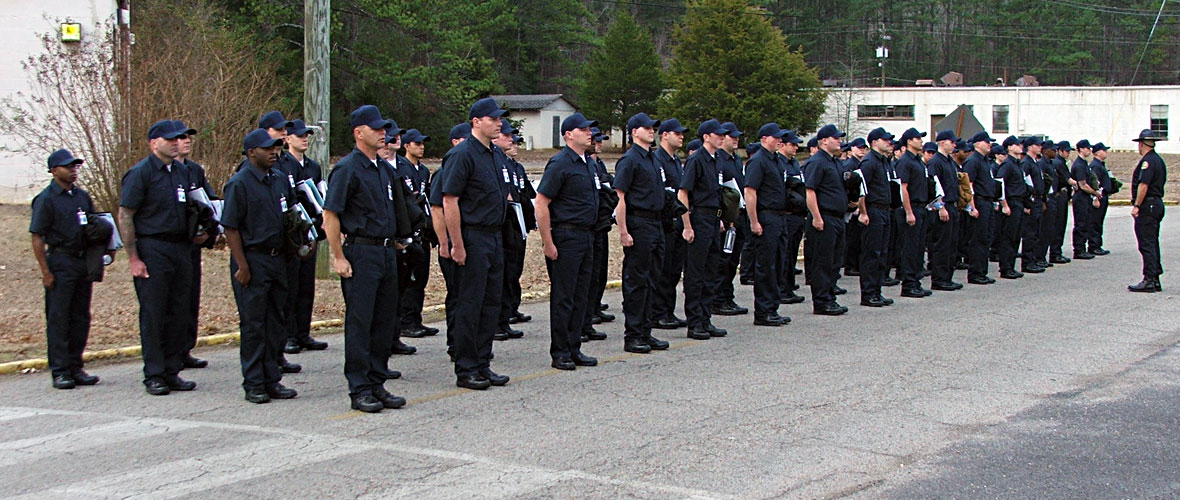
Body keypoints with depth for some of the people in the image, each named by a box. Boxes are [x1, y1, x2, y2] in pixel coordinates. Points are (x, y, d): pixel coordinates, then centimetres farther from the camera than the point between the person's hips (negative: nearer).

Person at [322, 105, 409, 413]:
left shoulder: (384, 169, 15)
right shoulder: (347, 169, -10)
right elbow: (330, 216, -12)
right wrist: (339, 258, -15)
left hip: (386, 252, 8)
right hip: (361, 253, -8)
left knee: (385, 322, 10)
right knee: (359, 323, -3)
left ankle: (377, 384, 18)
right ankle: (359, 390, 2)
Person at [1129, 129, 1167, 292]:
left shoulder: (1147, 161, -15)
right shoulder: (1159, 160, 16)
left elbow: (1143, 185, -22)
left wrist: (1136, 205, -20)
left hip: (1147, 205, -10)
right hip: (1157, 204, 10)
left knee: (1147, 245, -9)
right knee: (1153, 244, 13)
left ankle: (1149, 280, -10)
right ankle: (1155, 279, 16)